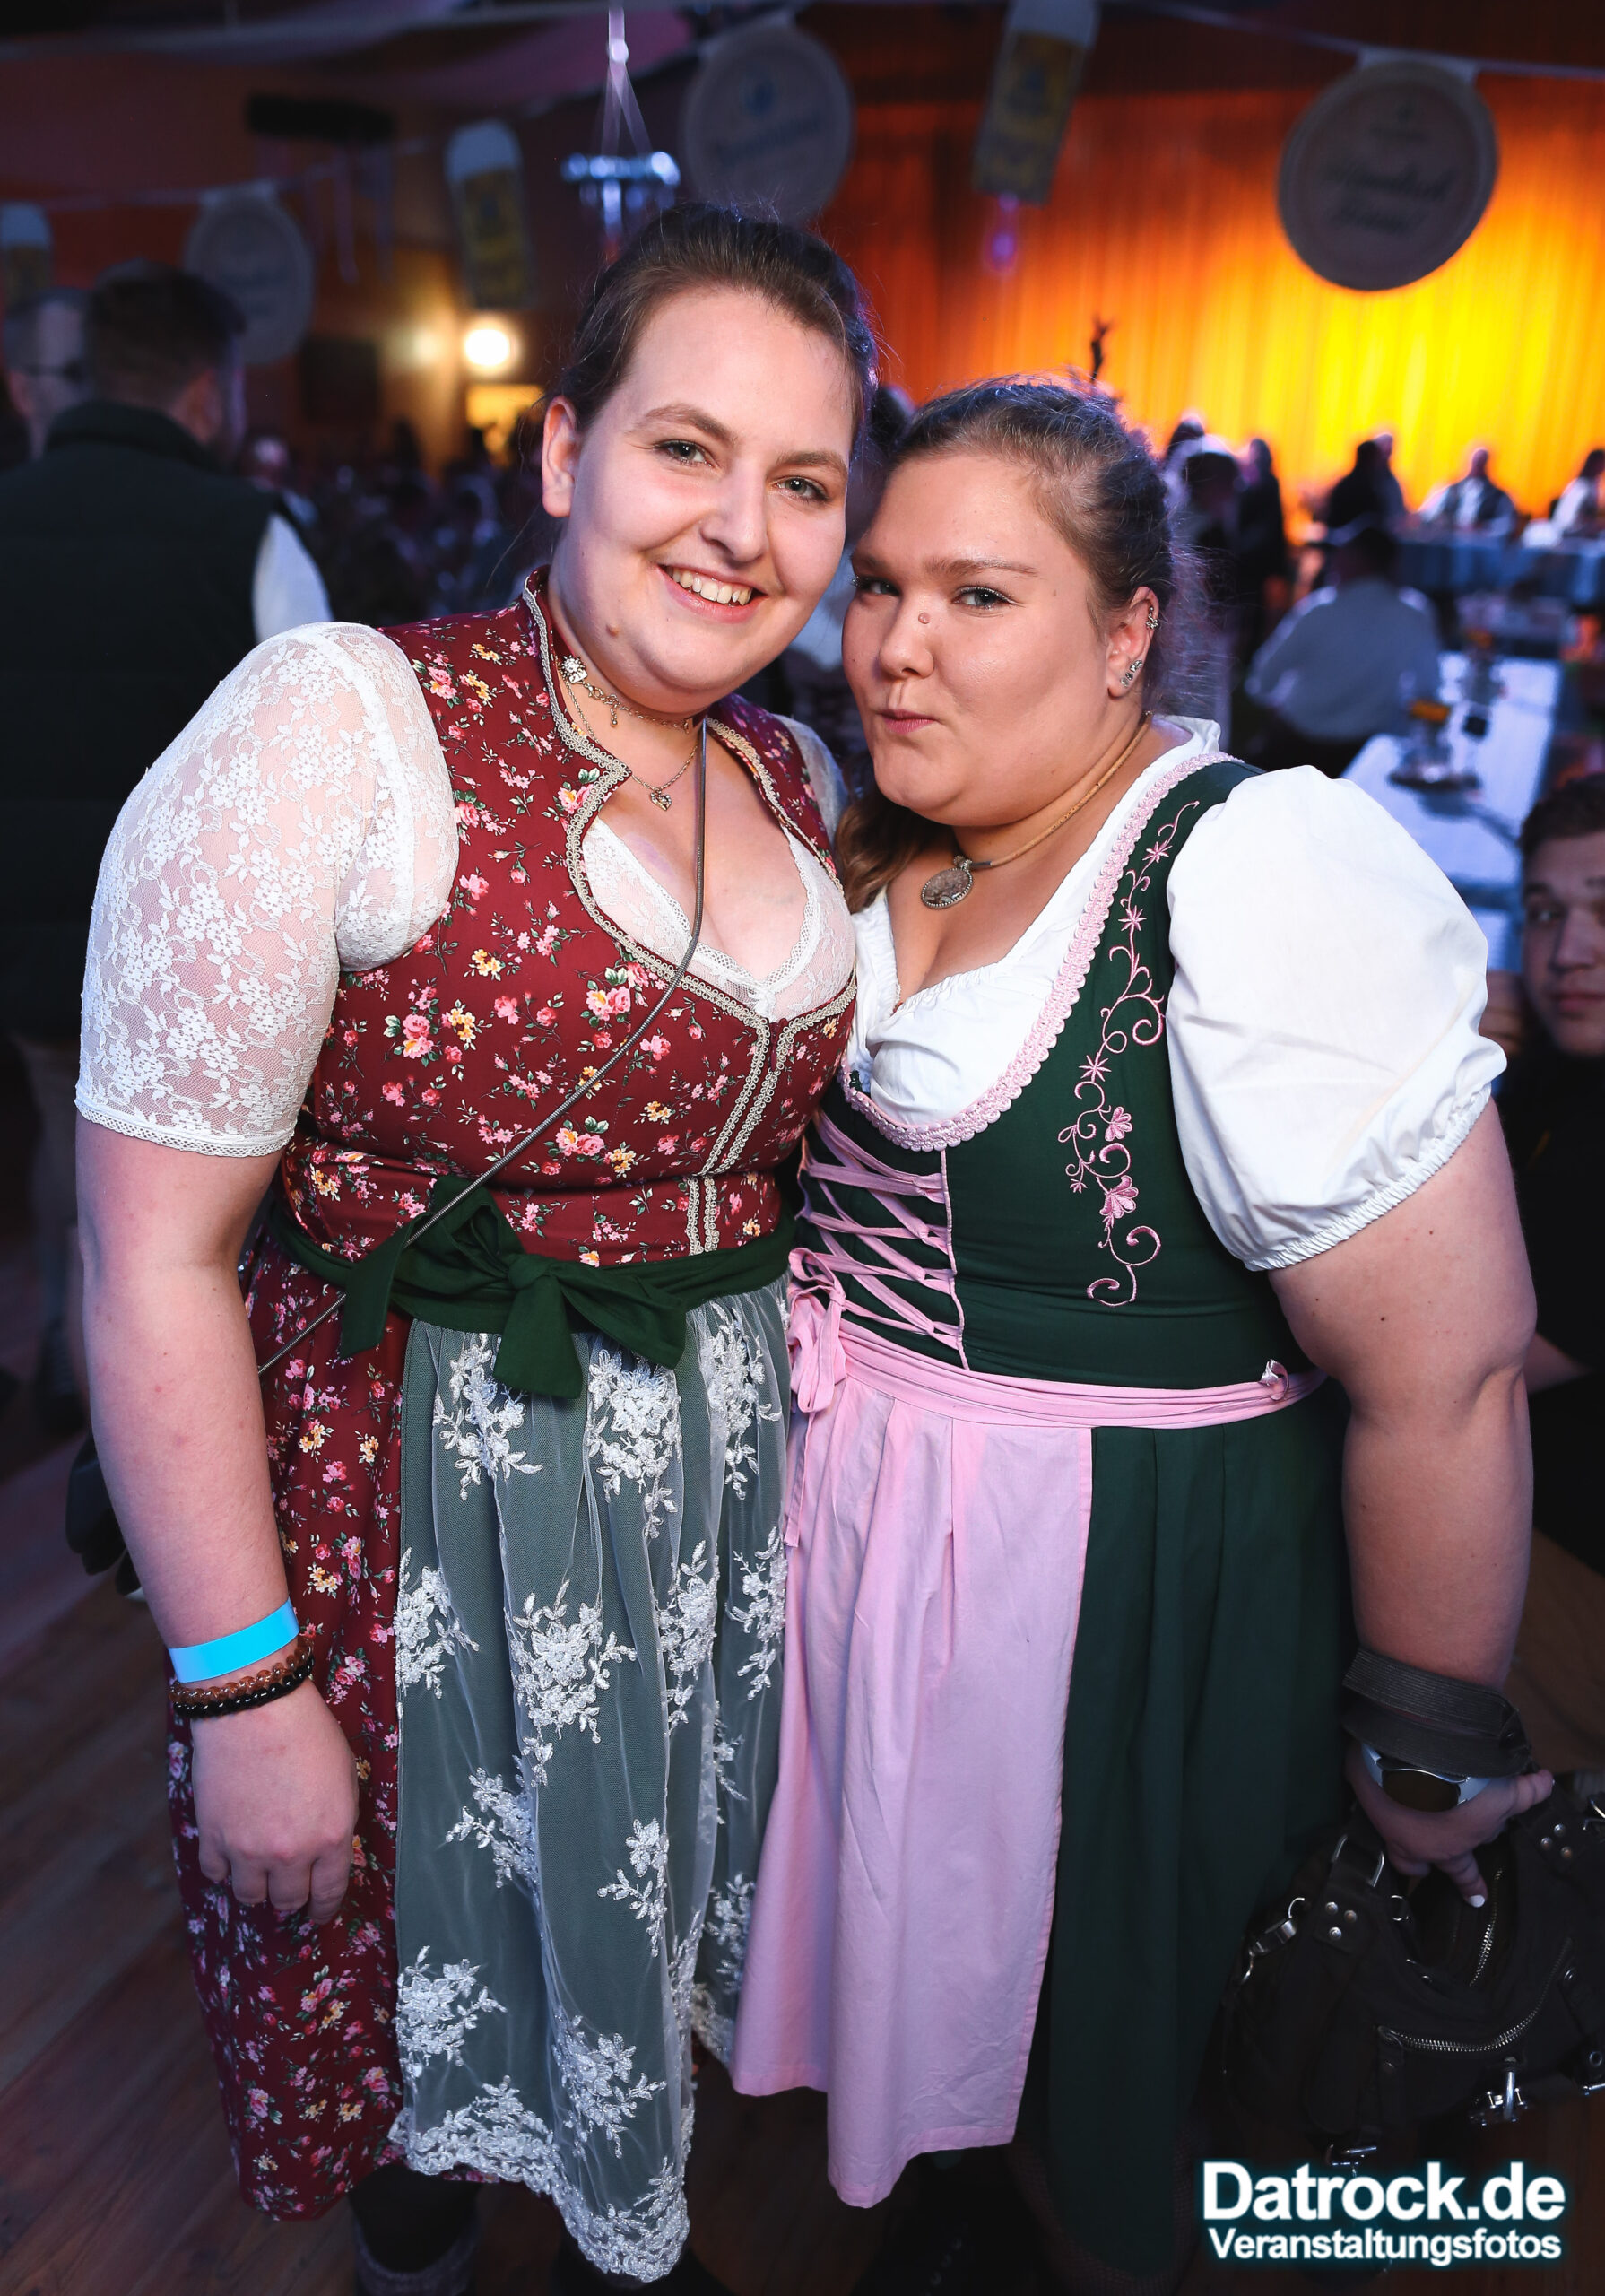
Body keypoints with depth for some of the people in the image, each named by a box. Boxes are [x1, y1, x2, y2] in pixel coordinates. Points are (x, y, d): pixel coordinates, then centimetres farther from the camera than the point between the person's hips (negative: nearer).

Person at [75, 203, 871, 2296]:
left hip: (727, 1482, 6)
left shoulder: (799, 778, 3)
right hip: (407, 1490, -5)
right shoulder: (342, 731, -18)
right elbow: (155, 1256, -19)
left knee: (644, 1937, 27)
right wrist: (246, 1689, -16)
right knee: (422, 1968, 19)